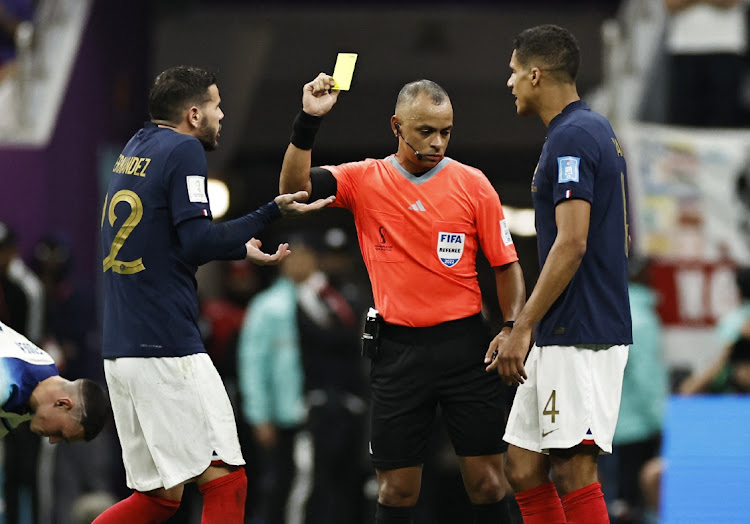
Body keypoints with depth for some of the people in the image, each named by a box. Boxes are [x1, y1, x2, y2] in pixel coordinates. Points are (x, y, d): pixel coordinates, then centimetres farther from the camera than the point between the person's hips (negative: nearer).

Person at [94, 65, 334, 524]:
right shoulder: (183, 150, -6)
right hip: (169, 348, -9)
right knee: (225, 480, -8)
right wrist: (273, 212, -7)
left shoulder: (136, 148, 18)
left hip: (120, 351, 9)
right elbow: (198, 242, -16)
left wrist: (241, 249, 24)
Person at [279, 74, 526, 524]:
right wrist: (309, 120, -20)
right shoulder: (366, 179, 3)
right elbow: (295, 186, -9)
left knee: (486, 481, -2)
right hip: (398, 348, 0)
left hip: (464, 342, 0)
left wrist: (512, 327, -9)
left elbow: (506, 264, 6)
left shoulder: (472, 184, 2)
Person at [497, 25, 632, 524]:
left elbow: (571, 244, -21)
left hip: (579, 337, -10)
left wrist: (522, 328, -19)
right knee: (524, 465, 9)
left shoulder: (571, 137, -13)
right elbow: (620, 239, 23)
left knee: (573, 468, -9)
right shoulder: (597, 129, 18)